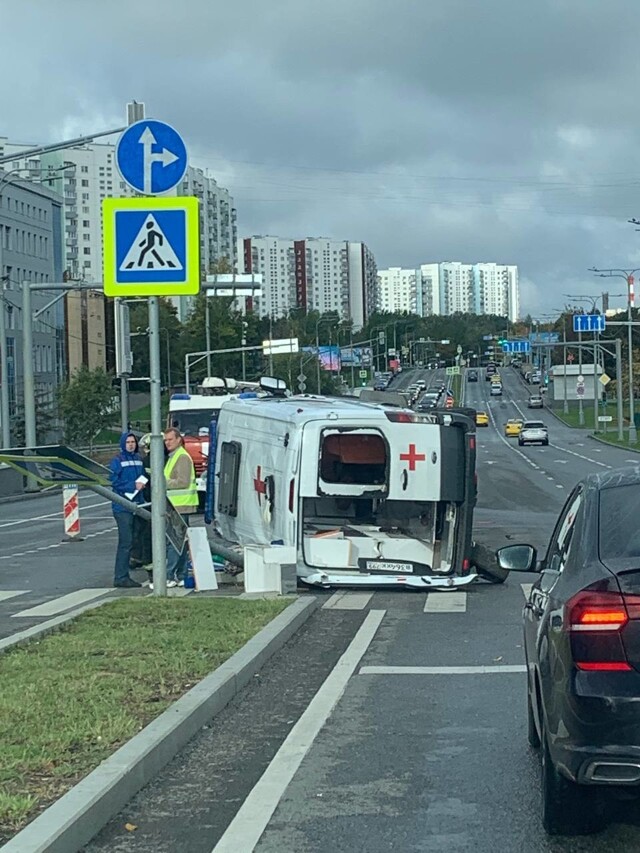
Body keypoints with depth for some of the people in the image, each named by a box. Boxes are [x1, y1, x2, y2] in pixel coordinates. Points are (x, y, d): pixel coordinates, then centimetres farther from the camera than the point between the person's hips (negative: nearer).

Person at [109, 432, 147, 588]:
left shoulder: (139, 459, 14)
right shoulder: (117, 461, -7)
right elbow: (113, 481, -13)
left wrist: (142, 484, 2)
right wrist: (132, 486, -18)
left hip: (136, 504, 7)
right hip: (122, 506, -7)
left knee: (129, 541, 11)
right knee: (126, 541, -11)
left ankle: (123, 576, 17)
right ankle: (120, 577, -8)